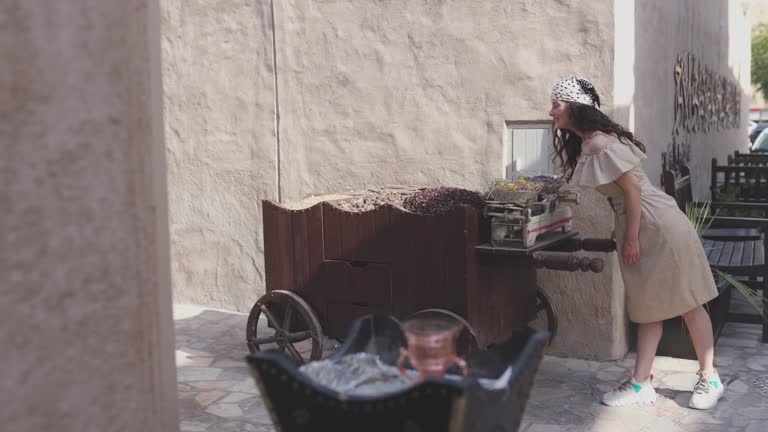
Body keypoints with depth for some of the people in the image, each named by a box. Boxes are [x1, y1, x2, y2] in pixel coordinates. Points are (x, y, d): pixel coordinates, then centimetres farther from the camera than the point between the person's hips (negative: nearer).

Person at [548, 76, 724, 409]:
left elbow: (632, 188, -21)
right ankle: (641, 384, 13)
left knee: (687, 302, 3)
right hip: (635, 227, 10)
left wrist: (631, 237, -18)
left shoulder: (601, 144, -20)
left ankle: (710, 379, 14)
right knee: (648, 307, 10)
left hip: (658, 225, -10)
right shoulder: (583, 143, 9)